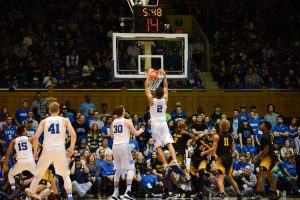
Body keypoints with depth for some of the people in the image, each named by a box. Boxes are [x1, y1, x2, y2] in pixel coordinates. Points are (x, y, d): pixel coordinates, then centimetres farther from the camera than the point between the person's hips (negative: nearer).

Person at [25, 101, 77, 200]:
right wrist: (72, 148, 9)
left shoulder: (44, 121, 8)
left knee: (38, 173, 17)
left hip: (47, 149, 0)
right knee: (66, 175, 12)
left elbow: (35, 137, 0)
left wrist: (35, 151, 12)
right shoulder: (65, 120, 7)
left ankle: (31, 191, 23)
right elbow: (73, 135, -4)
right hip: (60, 149, 0)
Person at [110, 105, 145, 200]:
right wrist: (140, 131, 19)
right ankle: (128, 191, -15)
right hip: (124, 146, -6)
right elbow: (135, 133, -3)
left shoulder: (113, 122, 10)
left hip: (115, 146, 6)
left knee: (118, 170, 16)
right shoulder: (127, 121, -6)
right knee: (130, 168, 0)